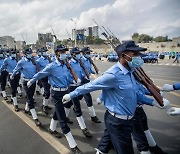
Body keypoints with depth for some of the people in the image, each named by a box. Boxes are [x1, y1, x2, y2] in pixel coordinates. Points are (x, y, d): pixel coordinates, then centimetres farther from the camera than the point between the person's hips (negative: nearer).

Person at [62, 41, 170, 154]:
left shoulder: (130, 72, 2)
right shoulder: (113, 75, -27)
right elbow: (89, 86, -19)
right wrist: (71, 95, -9)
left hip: (127, 120, 8)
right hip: (118, 123, -8)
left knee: (108, 141, 27)